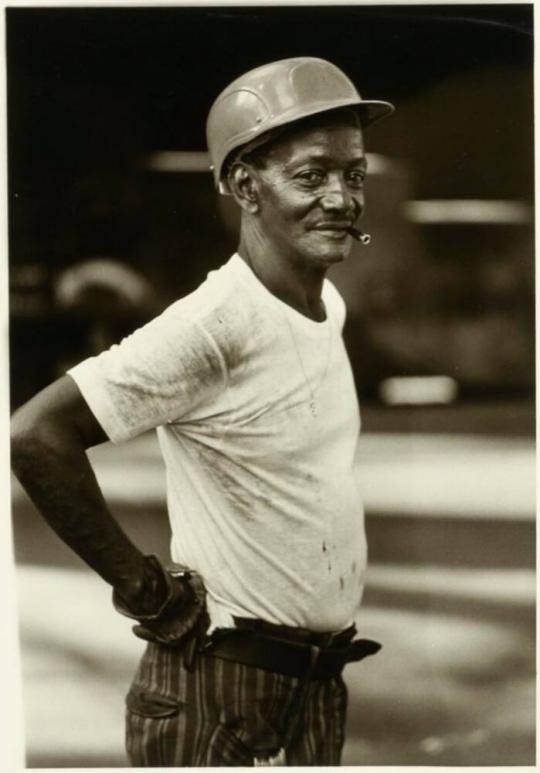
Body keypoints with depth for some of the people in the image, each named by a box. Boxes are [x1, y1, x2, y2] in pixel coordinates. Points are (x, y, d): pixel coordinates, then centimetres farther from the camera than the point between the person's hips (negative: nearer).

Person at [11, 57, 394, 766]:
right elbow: (36, 436, -27)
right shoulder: (214, 325, -20)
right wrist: (145, 587, -19)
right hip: (221, 699, -8)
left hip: (321, 691, 8)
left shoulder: (330, 308, 6)